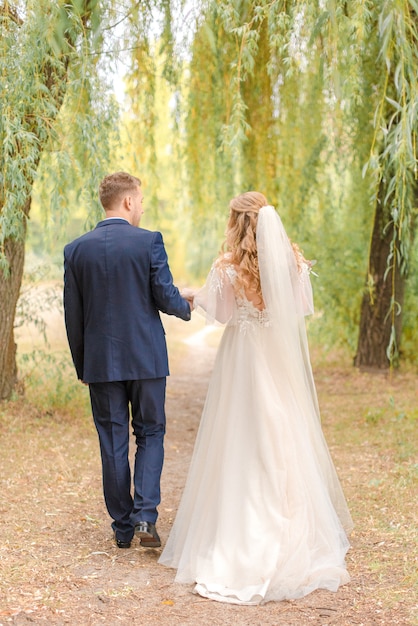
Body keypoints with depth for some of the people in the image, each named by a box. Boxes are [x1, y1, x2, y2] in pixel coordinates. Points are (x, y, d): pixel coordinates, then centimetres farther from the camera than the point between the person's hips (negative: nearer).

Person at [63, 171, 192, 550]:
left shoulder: (76, 250, 1)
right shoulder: (149, 242, -8)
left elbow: (73, 315, 4)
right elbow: (166, 297, -9)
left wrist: (81, 365, 13)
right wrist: (187, 307, 14)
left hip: (100, 361, 2)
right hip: (146, 358, -2)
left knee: (112, 443, 9)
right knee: (150, 434, 11)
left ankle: (123, 526, 16)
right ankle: (145, 516, -2)